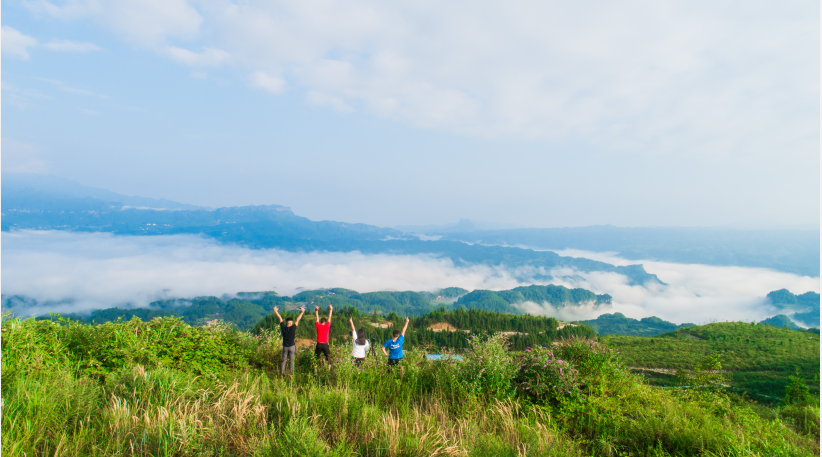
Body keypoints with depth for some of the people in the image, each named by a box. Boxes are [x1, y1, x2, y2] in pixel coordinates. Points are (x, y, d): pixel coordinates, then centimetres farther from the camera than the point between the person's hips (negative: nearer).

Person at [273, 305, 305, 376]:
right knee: (292, 360, 6)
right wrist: (302, 312, 0)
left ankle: (282, 373, 14)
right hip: (292, 346, -2)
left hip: (285, 346, 2)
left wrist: (276, 311, 10)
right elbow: (297, 320, -8)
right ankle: (291, 373, 6)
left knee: (284, 360, 13)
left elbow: (280, 318, 1)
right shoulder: (293, 328, -14)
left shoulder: (283, 328, -8)